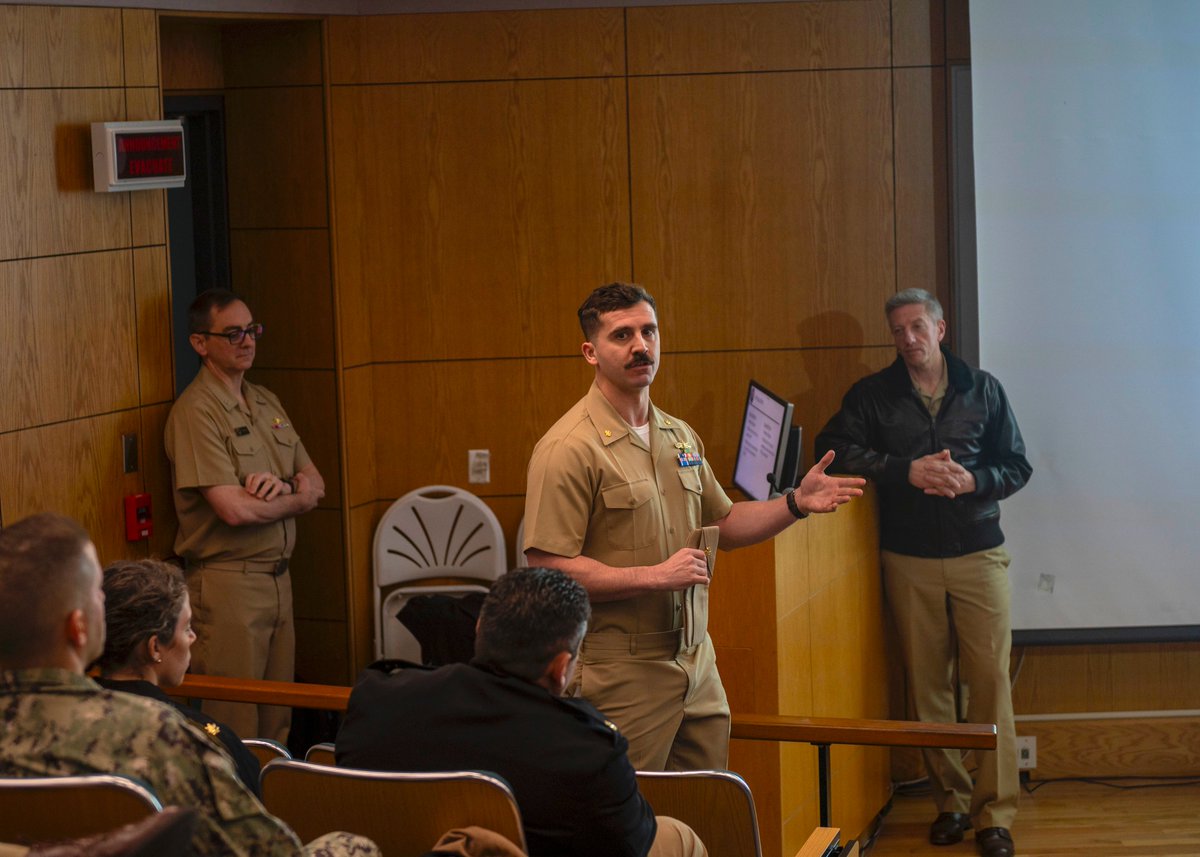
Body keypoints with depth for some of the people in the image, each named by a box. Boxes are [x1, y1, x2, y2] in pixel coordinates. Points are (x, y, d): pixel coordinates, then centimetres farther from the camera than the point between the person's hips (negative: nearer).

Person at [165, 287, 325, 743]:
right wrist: (295, 497, -4)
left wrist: (281, 486, -11)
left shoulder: (266, 403, 13)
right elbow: (234, 509, -21)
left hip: (277, 577, 8)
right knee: (234, 731, -4)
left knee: (277, 720, 12)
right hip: (227, 582, -8)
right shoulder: (196, 411, -13)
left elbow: (315, 484, 13)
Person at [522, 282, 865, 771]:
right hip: (622, 673, -7)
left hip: (696, 667, 7)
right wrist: (656, 576, -20)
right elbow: (548, 567, -19)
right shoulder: (569, 449, -13)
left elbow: (722, 524, 24)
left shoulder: (680, 437, 13)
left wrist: (795, 503, 8)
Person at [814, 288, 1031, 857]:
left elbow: (1016, 465, 9)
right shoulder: (872, 395, 7)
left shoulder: (982, 390, 9)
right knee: (927, 685, 2)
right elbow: (834, 448, -5)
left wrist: (972, 481, -12)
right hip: (909, 562, 0)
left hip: (978, 555, 0)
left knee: (990, 681, -7)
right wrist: (906, 471, -15)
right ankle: (950, 802, 12)